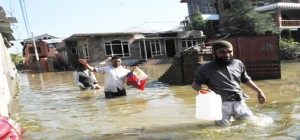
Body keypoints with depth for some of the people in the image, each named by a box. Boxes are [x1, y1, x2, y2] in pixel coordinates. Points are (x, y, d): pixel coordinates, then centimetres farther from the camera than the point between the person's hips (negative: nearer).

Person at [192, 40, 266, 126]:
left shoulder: (238, 64, 9)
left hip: (239, 103, 5)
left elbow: (246, 80, 24)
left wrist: (258, 91, 18)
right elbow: (195, 84, 4)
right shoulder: (205, 68, -4)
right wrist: (201, 89, -18)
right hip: (220, 104, -4)